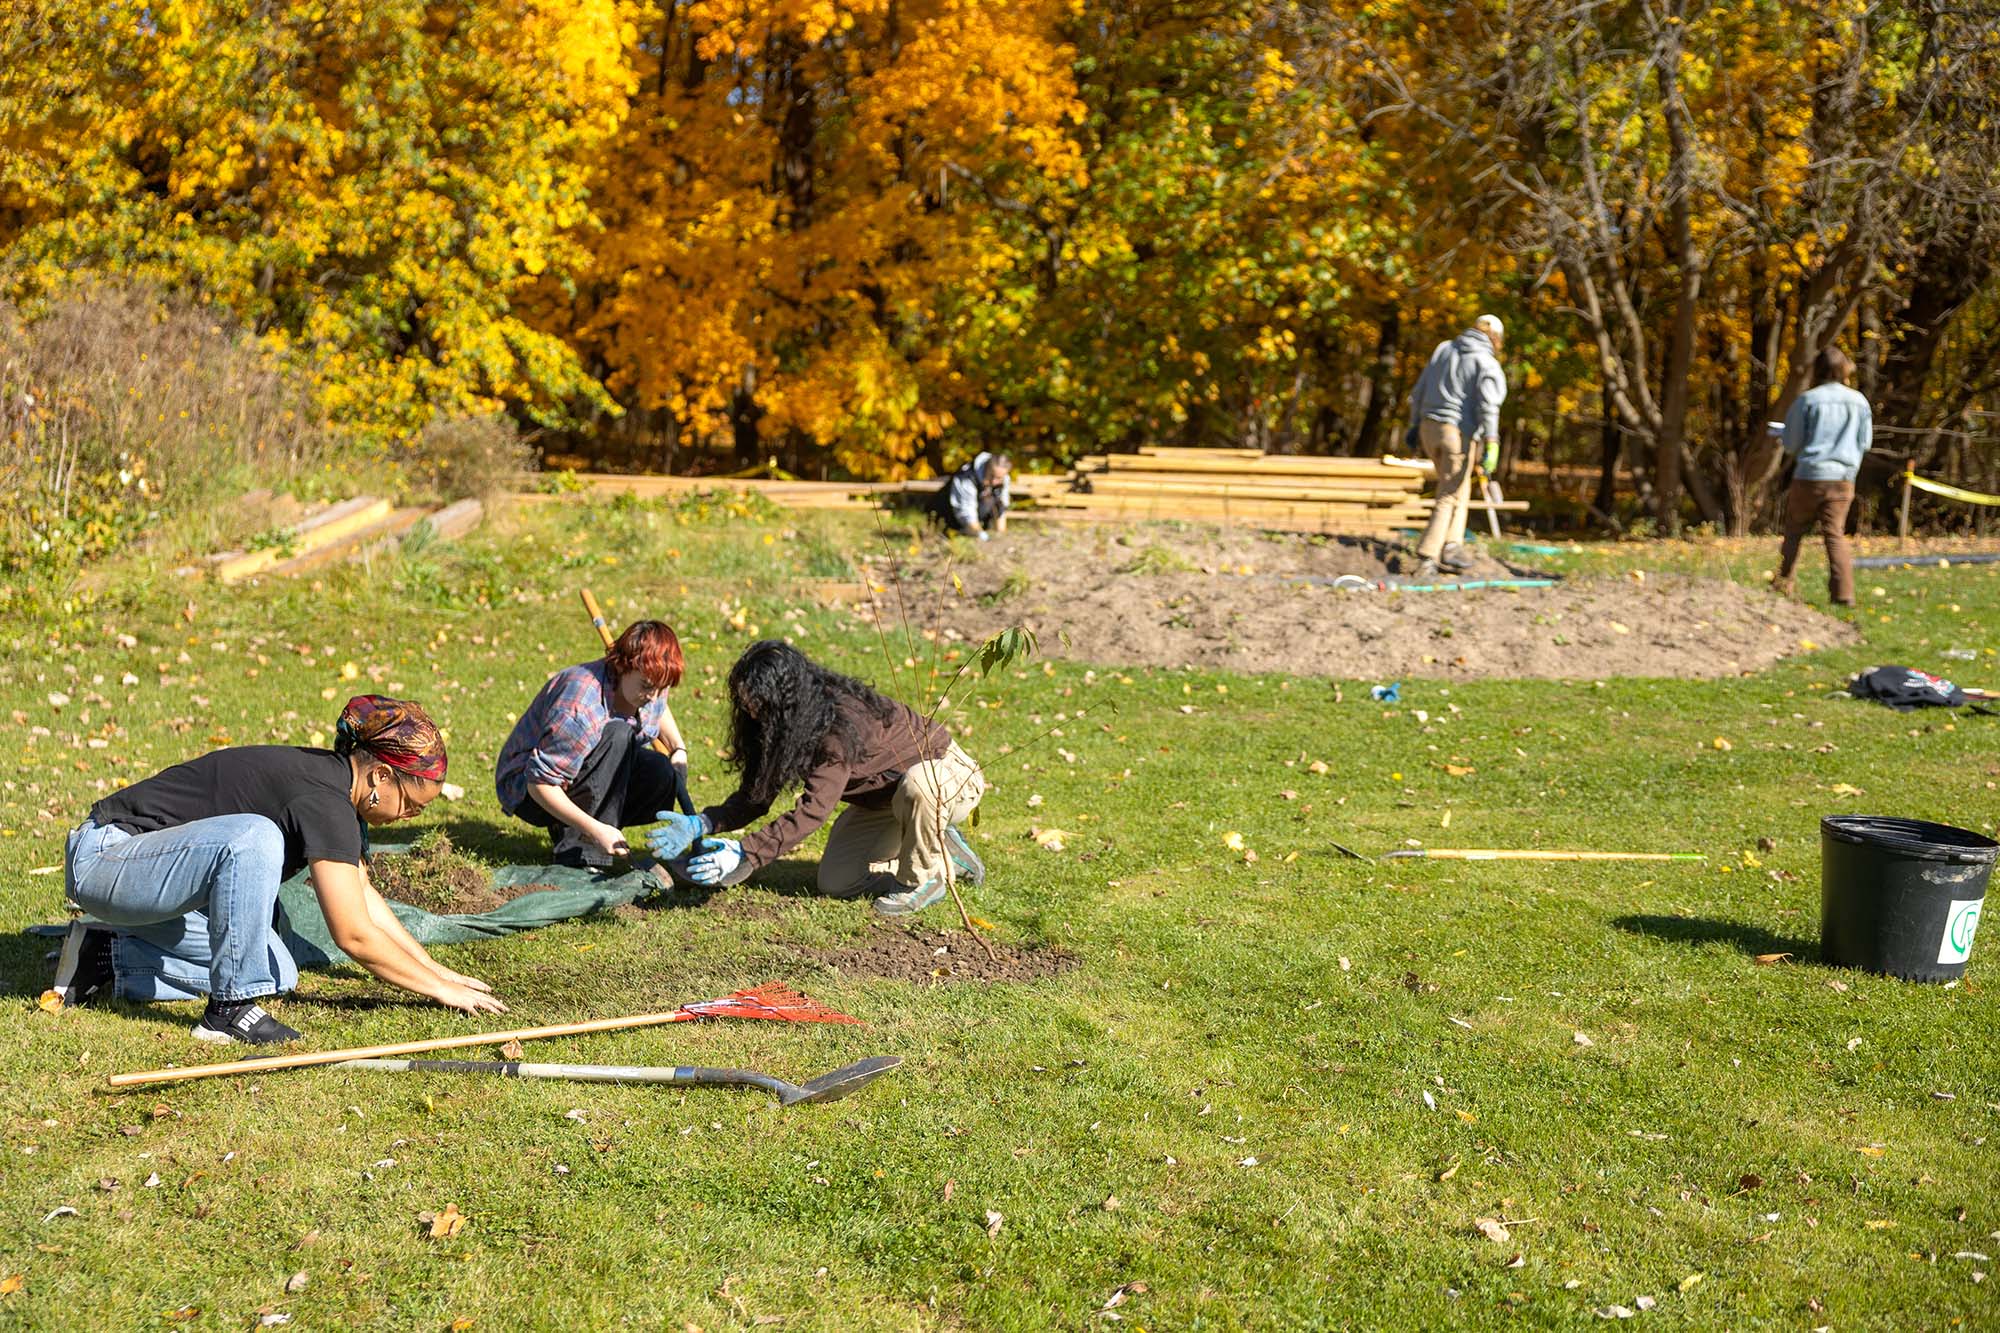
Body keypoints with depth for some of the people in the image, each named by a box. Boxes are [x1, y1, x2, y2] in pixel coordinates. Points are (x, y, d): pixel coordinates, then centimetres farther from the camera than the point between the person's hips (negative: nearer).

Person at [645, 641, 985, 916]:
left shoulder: (842, 722, -36)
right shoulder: (783, 721, -9)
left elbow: (813, 811, -40)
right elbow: (756, 795, -6)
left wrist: (744, 853, -45)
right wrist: (701, 824, -23)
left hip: (951, 777, -8)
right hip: (883, 799, 8)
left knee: (917, 783, -43)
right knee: (834, 883, -2)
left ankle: (924, 878, -14)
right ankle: (946, 857, 15)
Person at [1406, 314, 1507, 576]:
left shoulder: (1444, 349, 13)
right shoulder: (1487, 364, -5)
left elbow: (1419, 391, 15)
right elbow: (1488, 405, -19)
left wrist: (1415, 425, 23)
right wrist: (1491, 444, -24)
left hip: (1429, 427, 6)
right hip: (1460, 432, -6)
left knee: (1459, 487, 20)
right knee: (1449, 497, 1)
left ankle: (1452, 546, 11)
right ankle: (1426, 559, -3)